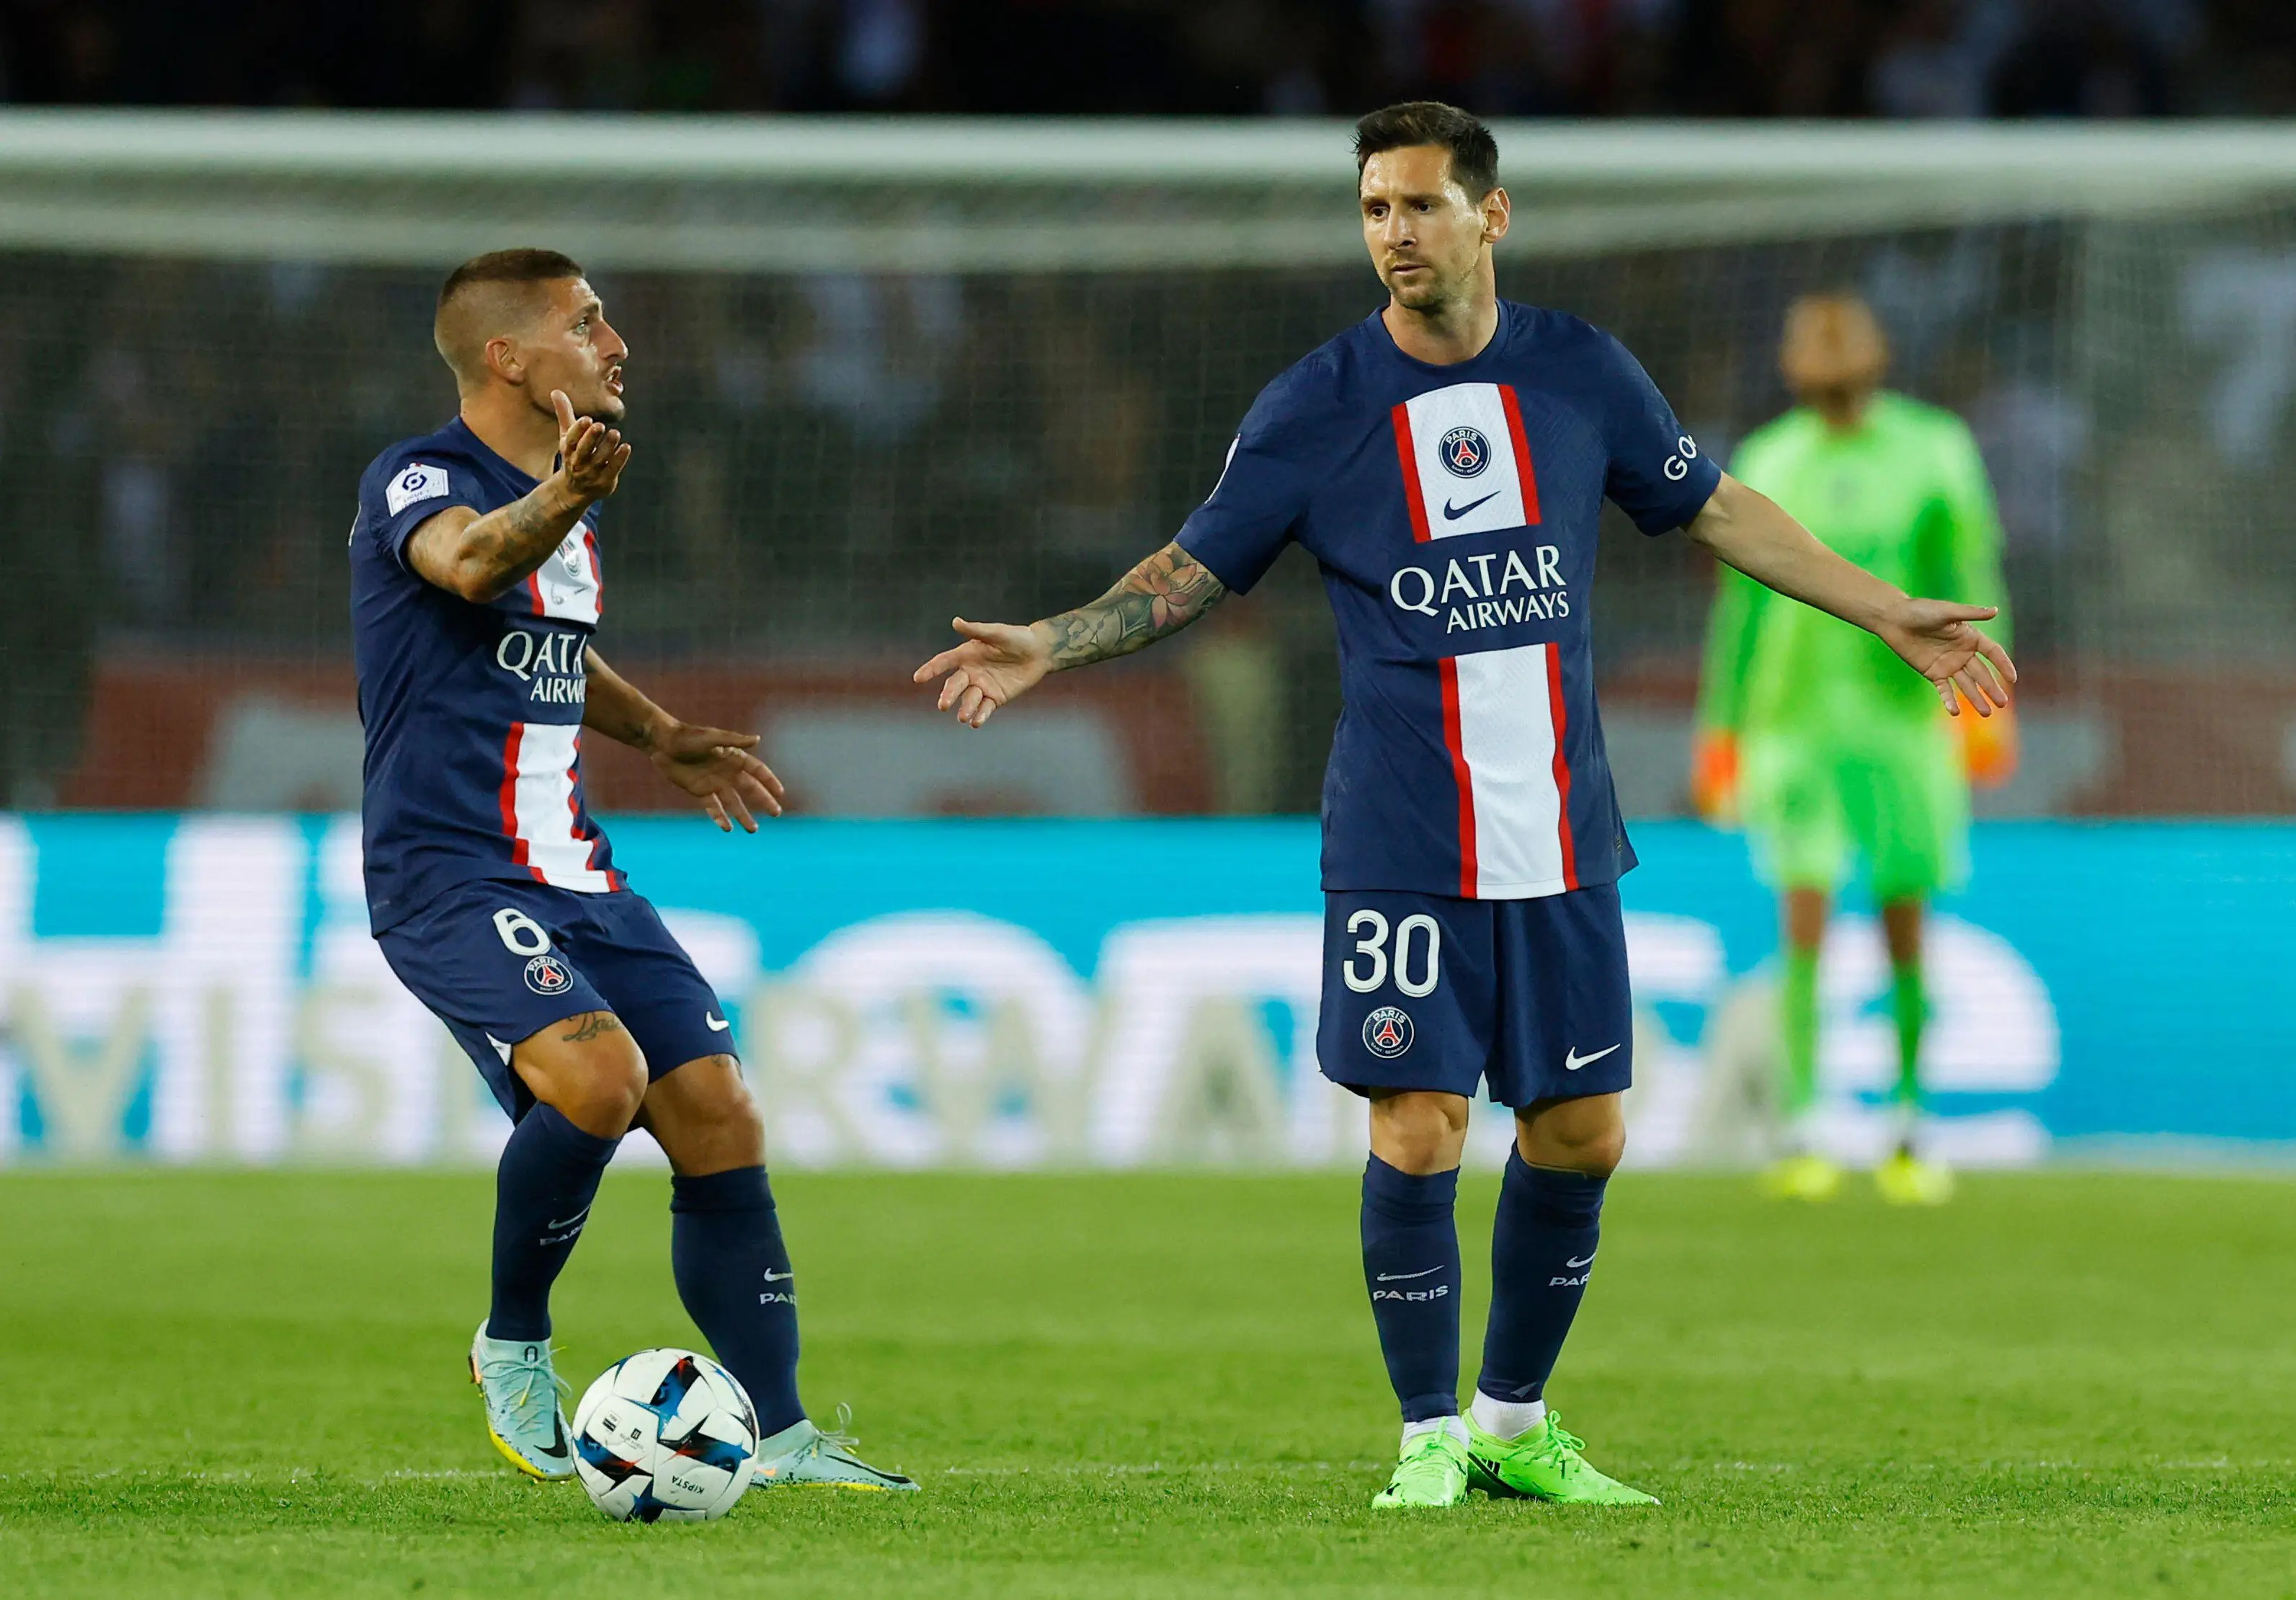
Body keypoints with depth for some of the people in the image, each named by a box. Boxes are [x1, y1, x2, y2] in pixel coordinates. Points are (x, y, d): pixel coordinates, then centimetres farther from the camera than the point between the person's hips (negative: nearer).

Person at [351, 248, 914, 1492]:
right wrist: (557, 503, -56)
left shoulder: (573, 502, 16)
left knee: (719, 1121, 0)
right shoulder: (415, 481, -11)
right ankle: (513, 1348, -6)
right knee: (599, 1074, -29)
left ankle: (780, 1435, 7)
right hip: (450, 877, -8)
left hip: (576, 877, 8)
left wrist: (658, 736, 26)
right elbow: (467, 560, -36)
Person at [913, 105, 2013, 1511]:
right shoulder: (1313, 412, -2)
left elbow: (1712, 509, 16)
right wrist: (1051, 646, -9)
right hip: (1402, 850, -3)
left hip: (1563, 839, 3)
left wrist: (1887, 613, 16)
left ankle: (1516, 1423, 21)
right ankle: (1431, 1438, 5)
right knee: (1417, 1132, -9)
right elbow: (1194, 573, 5)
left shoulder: (1580, 374, 4)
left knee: (1580, 1135, 4)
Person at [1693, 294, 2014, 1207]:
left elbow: (1970, 582, -1)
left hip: (1901, 717, 0)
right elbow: (1741, 606, 14)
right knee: (1806, 917, -12)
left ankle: (1909, 1140, 16)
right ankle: (1802, 1140, -14)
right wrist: (1719, 732, 13)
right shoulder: (1771, 465, 8)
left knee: (1905, 929, 2)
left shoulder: (1934, 453, 2)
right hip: (1796, 721, 1)